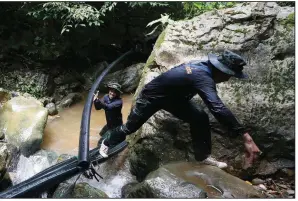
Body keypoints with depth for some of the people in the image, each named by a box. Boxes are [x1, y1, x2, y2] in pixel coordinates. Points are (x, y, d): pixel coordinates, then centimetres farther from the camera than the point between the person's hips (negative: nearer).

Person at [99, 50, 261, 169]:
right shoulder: (203, 78, -38)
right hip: (151, 97, -8)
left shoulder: (201, 65, -12)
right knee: (130, 126, 14)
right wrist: (245, 136, -52)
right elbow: (218, 108, -51)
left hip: (173, 96, 8)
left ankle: (203, 156, 5)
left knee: (200, 118, -8)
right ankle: (107, 142, 43)